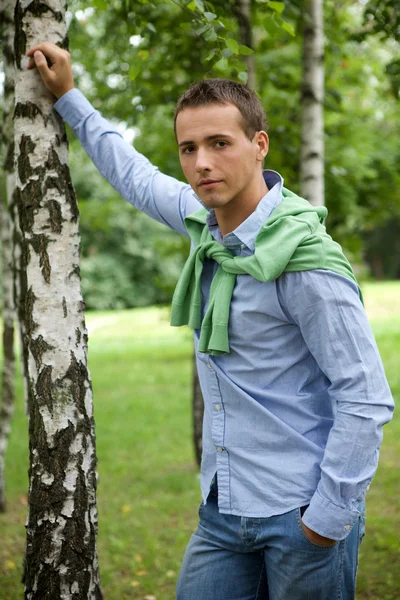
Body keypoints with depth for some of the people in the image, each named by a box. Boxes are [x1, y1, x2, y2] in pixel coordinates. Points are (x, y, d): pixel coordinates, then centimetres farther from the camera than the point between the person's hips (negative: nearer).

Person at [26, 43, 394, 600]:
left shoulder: (306, 259, -19)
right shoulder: (206, 218, 4)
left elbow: (366, 400, -18)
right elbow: (138, 178, 25)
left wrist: (331, 518, -16)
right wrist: (68, 97, 27)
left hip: (301, 517, -7)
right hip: (224, 510, 7)